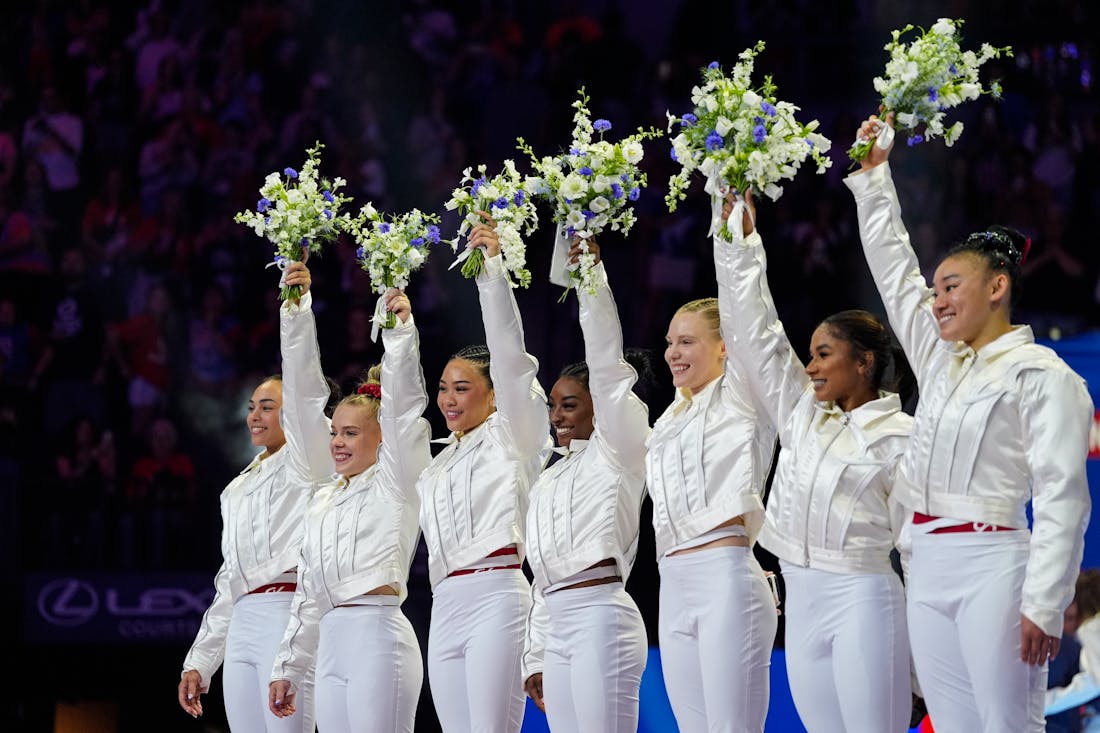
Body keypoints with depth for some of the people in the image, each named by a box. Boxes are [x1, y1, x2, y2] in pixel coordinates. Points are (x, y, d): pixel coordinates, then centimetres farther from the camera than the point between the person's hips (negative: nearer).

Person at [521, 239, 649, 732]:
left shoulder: (617, 454, 3)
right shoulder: (547, 483, 23)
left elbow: (607, 365, -9)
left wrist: (591, 278, -14)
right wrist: (534, 658, 19)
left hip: (601, 615, -8)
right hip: (556, 626, 8)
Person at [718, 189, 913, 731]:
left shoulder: (900, 437, -2)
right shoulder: (802, 414, 15)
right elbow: (759, 338, 16)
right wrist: (740, 244, 13)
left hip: (862, 599, -7)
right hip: (802, 602, 7)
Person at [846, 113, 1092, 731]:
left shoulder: (1042, 375, -5)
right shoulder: (940, 359, 17)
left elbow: (1061, 496, -11)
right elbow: (894, 269, 28)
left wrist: (1044, 604, -18)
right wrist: (872, 174, 27)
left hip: (991, 564, -7)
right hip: (929, 564, 8)